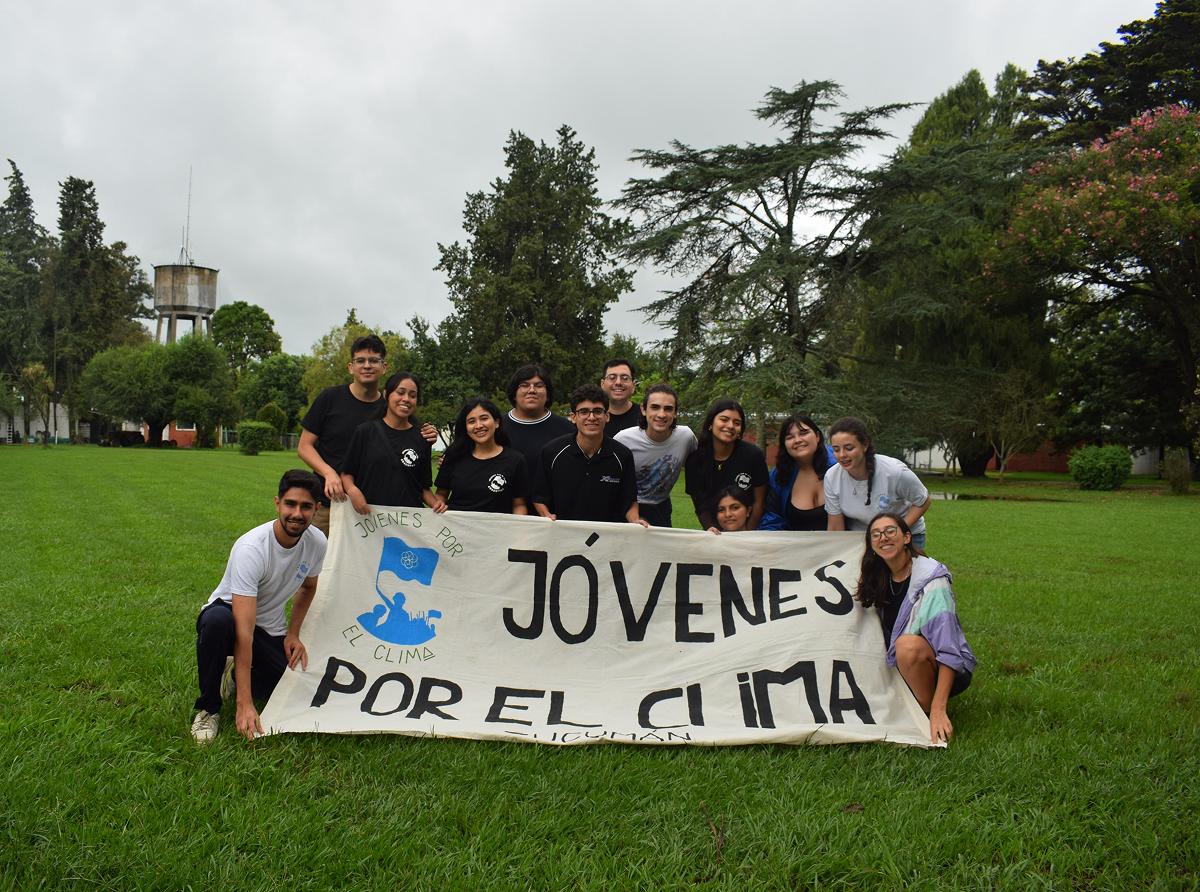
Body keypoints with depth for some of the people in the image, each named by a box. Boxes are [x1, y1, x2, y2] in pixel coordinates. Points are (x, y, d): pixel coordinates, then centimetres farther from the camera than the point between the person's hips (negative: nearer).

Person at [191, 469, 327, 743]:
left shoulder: (317, 542, -12)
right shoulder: (251, 548, -32)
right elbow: (243, 629, -37)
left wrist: (293, 634, -2)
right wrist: (245, 704, -40)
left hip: (271, 628, 5)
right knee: (218, 620, -42)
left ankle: (237, 674, 16)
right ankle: (208, 708, -17)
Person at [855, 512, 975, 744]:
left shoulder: (932, 579, -21)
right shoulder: (878, 579, 0)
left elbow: (948, 648, -28)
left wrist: (938, 710, -34)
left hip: (946, 671, -7)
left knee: (907, 644, -35)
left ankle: (930, 710, -15)